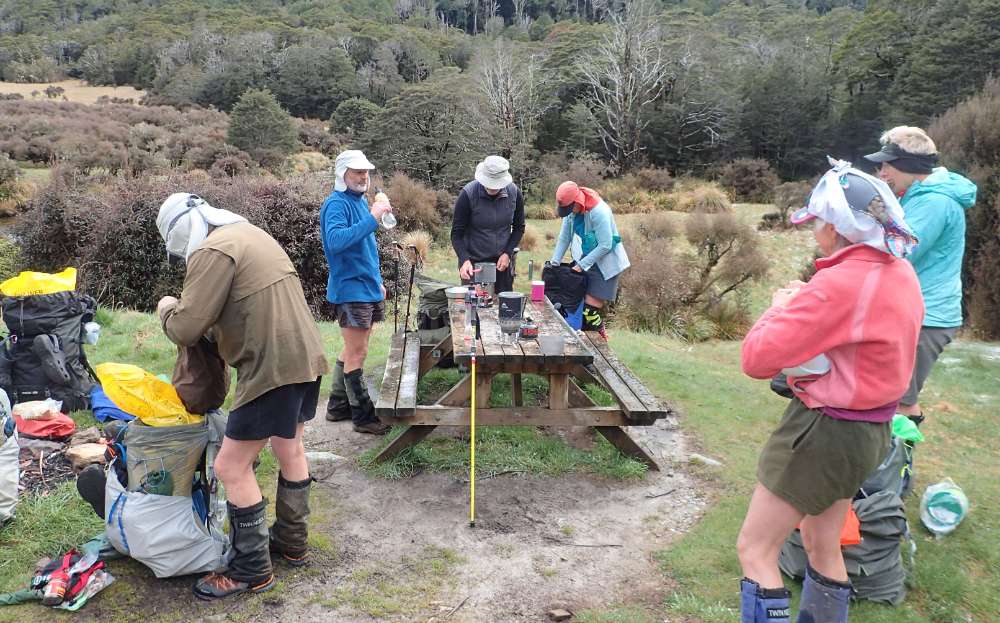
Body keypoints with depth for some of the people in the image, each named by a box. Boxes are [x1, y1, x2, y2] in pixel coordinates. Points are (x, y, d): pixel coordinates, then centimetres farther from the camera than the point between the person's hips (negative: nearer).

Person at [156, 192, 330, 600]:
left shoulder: (213, 251, -13)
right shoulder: (249, 233, 17)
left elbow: (186, 329, -15)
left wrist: (166, 308, 6)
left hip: (275, 367, -10)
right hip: (304, 356, 10)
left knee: (231, 467, 0)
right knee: (289, 449, 24)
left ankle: (252, 570, 11)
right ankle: (291, 541, 40)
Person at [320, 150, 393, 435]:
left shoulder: (361, 201, 15)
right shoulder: (337, 203, -14)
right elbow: (336, 240, -32)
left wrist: (378, 281, 24)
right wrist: (372, 218, -32)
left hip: (368, 288, 9)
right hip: (351, 290, -9)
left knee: (352, 351, 15)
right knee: (357, 353, -4)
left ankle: (338, 406, 26)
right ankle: (363, 416, 3)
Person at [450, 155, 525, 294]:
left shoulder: (514, 193, -8)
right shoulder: (468, 194, -17)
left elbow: (519, 227, 6)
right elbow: (456, 234, -12)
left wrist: (508, 253, -7)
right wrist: (464, 260, -27)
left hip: (502, 261, 3)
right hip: (474, 262, -3)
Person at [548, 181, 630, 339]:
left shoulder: (599, 212, -25)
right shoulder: (571, 209, -4)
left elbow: (605, 245, -22)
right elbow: (564, 238, 4)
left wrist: (582, 265, -19)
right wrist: (554, 263, -3)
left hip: (605, 262, -7)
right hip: (585, 259, 7)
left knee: (590, 311, -11)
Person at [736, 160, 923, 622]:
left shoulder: (839, 284, -26)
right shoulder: (902, 274, 2)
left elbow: (758, 358, -26)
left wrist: (781, 308, -7)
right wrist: (808, 304, 4)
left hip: (825, 430, -9)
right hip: (871, 429, 9)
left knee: (755, 550, 1)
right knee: (821, 544, 24)